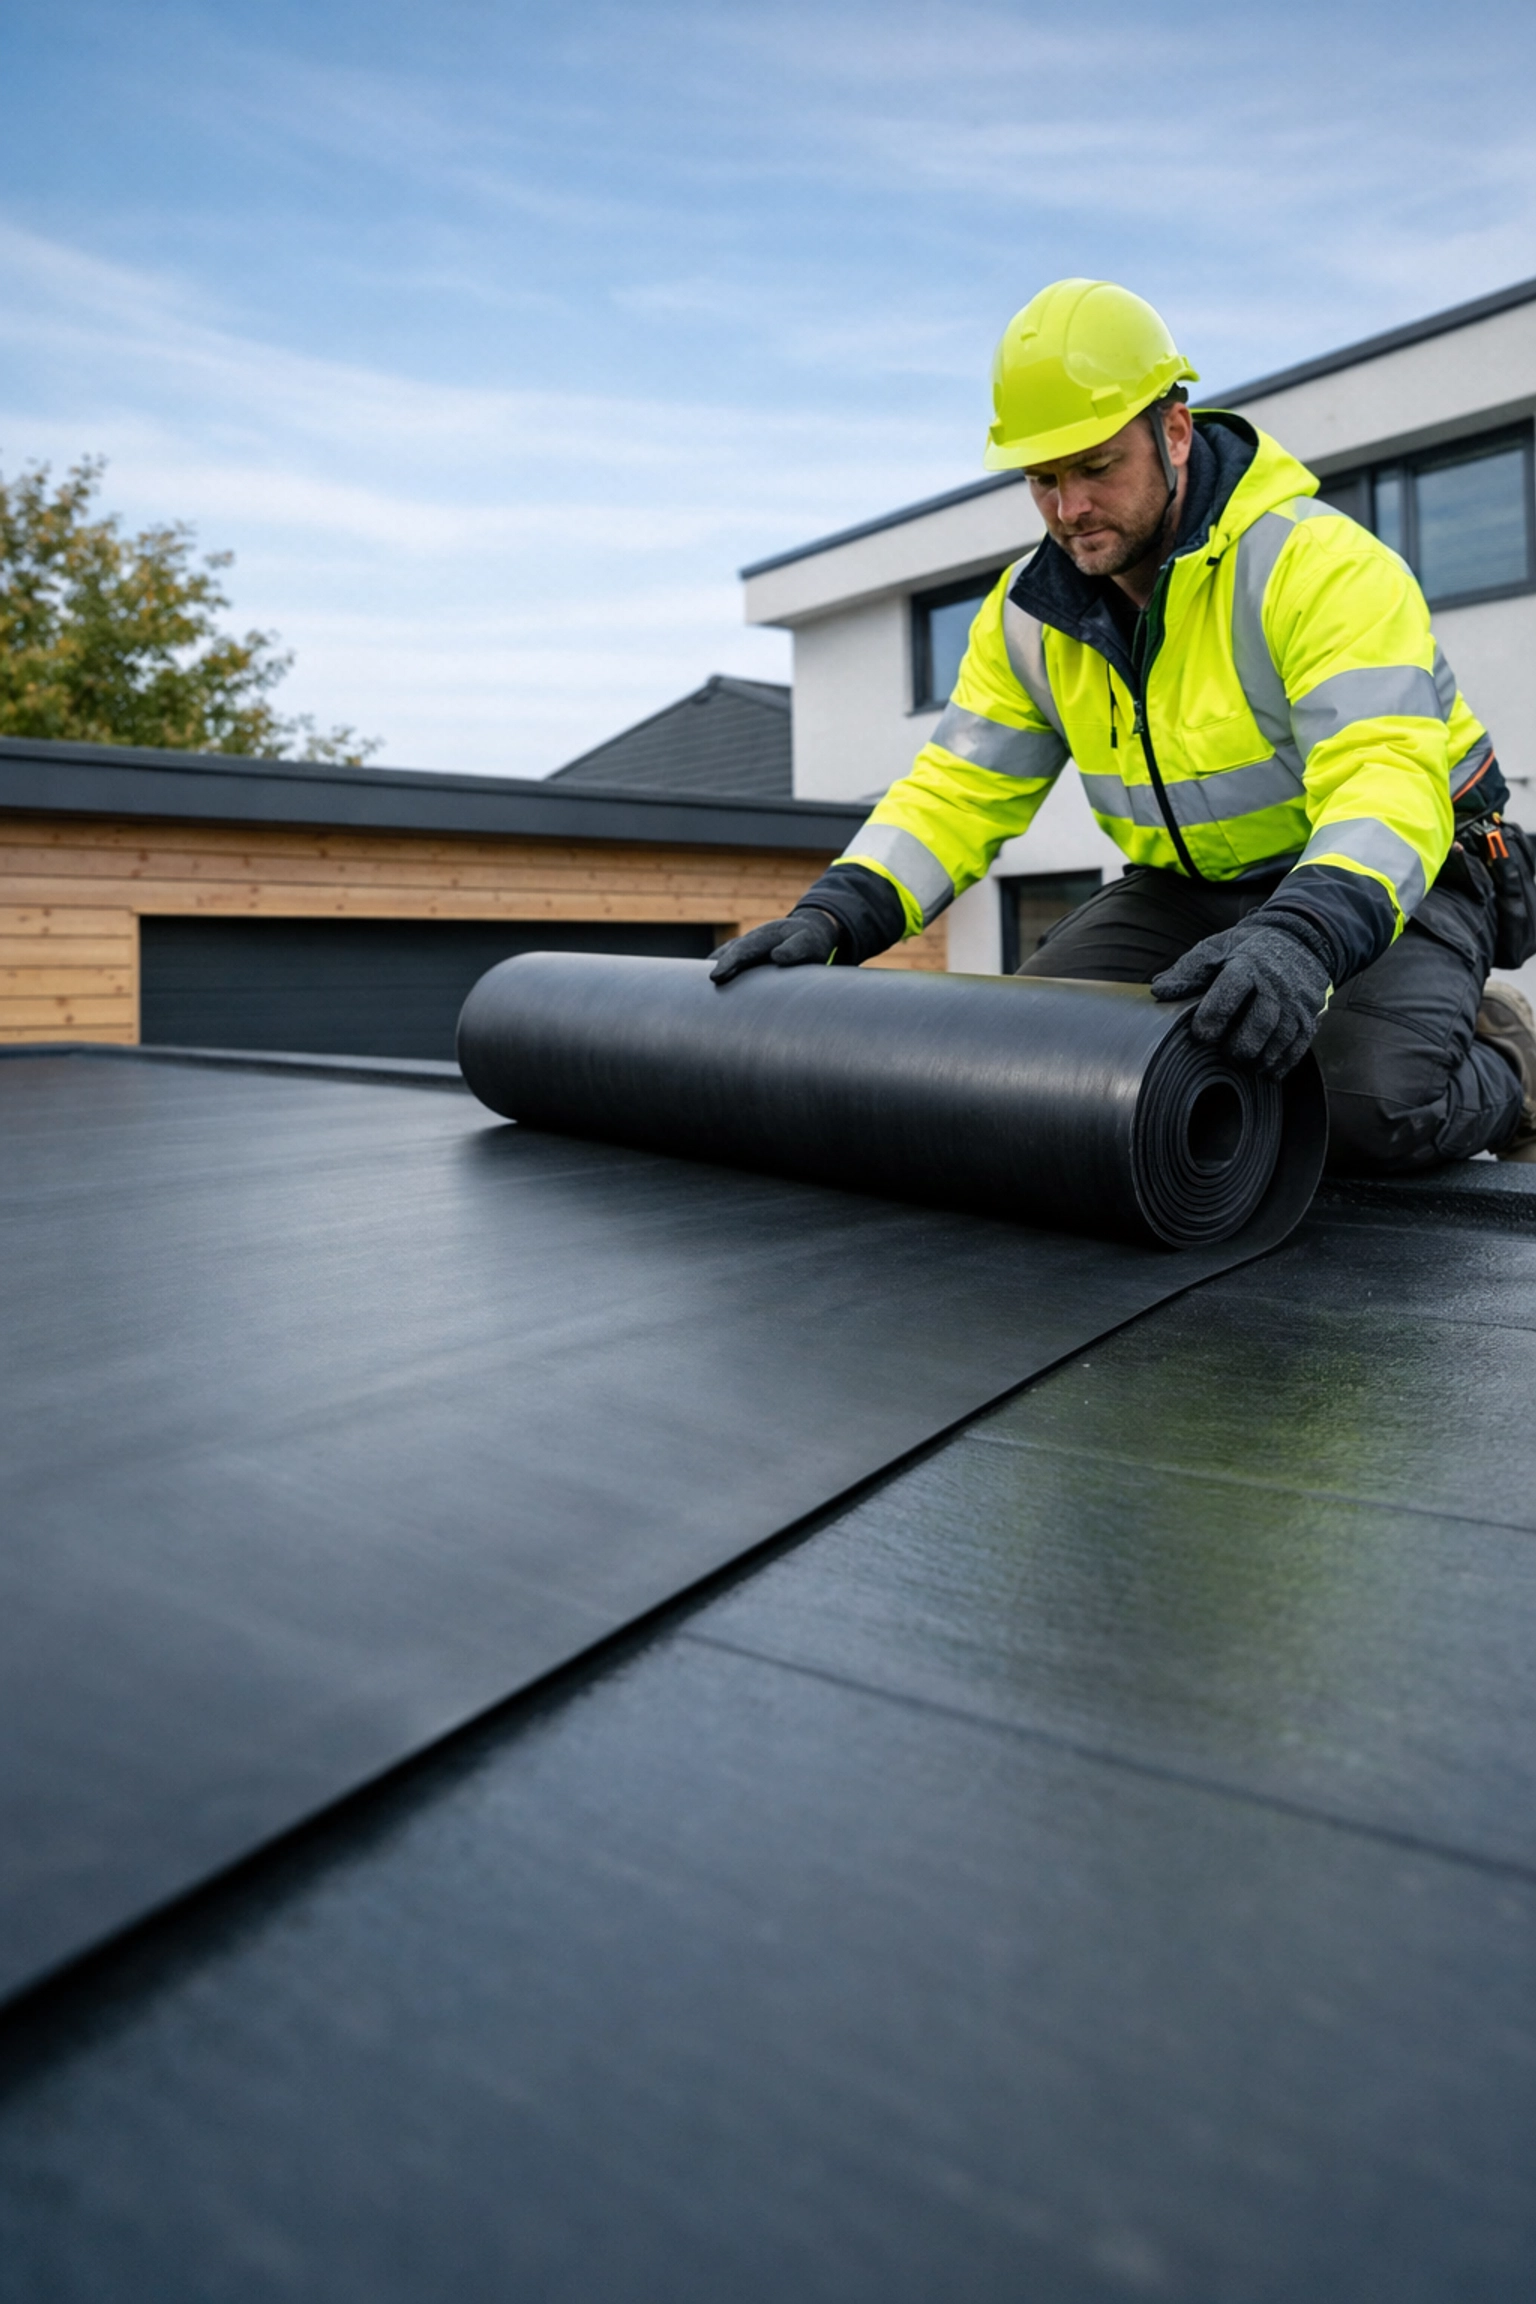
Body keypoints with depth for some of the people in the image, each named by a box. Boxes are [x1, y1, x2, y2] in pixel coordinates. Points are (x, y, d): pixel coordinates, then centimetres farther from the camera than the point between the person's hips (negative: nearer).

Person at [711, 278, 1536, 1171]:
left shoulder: (1319, 562, -24)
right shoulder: (1031, 612, -3)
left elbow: (1389, 781, -36)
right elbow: (960, 788, -5)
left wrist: (1304, 937, -57)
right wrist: (838, 912, -23)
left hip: (1395, 873, -5)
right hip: (1188, 889, 6)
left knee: (1370, 1109, -33)